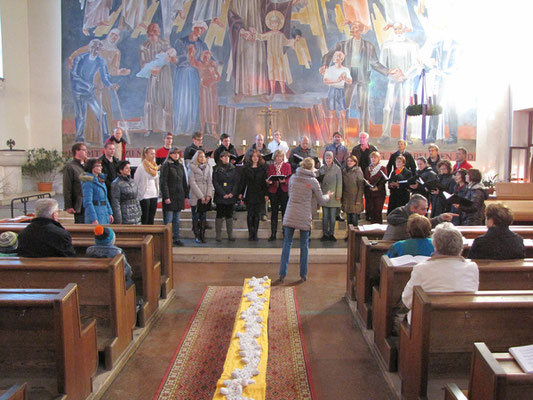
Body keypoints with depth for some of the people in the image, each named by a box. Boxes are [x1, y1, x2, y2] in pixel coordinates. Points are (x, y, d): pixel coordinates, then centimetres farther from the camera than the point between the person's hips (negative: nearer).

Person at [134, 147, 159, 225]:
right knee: (145, 220, -1)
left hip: (154, 195, 6)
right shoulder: (141, 167, -8)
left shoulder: (155, 167, 11)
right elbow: (135, 181, -8)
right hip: (144, 196, -6)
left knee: (151, 219, 9)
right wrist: (137, 197, -9)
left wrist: (157, 193, 11)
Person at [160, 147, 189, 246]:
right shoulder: (166, 165, -5)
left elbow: (184, 181, 18)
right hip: (170, 196, -6)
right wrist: (166, 196, -17)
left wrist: (186, 195, 11)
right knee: (168, 219, -3)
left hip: (179, 196, 6)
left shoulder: (180, 166, 14)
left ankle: (176, 238, 18)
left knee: (176, 219, 11)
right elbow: (163, 182, -11)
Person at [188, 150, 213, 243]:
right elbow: (192, 183, -8)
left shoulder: (208, 167, 11)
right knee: (196, 217, 0)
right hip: (195, 197, -3)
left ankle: (202, 236, 9)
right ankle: (197, 236, 6)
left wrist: (209, 195, -5)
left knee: (203, 217, 5)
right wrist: (201, 196, -12)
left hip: (206, 198, 4)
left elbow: (210, 182, 8)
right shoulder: (192, 168, -2)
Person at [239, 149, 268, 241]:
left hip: (259, 194, 0)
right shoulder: (246, 167, 4)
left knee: (257, 214, 3)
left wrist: (266, 194, -2)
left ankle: (255, 234, 10)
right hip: (249, 194, 0)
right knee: (250, 214, 1)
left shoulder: (263, 168, 4)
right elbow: (243, 181, 4)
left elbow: (265, 181, 3)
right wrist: (241, 193, -1)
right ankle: (250, 234, 9)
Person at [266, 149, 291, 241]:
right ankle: (273, 234, 6)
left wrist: (284, 181, -22)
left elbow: (289, 179, -2)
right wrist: (269, 182, -14)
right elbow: (268, 178, 9)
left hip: (284, 191, -1)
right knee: (274, 212, 2)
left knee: (284, 212, 1)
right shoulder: (270, 166, 9)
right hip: (273, 191, 1)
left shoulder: (287, 166, 5)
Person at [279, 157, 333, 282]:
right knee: (304, 245, 10)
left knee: (287, 244, 8)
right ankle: (303, 274, 18)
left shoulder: (293, 177, 3)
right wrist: (328, 196, 21)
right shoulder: (313, 181, -6)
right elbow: (321, 201, 2)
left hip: (290, 216, 2)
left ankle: (282, 273, 7)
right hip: (304, 218, -2)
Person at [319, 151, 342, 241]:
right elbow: (319, 182, 8)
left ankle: (331, 234, 14)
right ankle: (325, 234, 12)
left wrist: (338, 195, -6)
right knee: (325, 216, 5)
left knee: (332, 217, 3)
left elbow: (339, 183, -2)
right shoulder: (321, 169, 7)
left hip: (333, 196, -2)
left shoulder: (337, 169, -1)